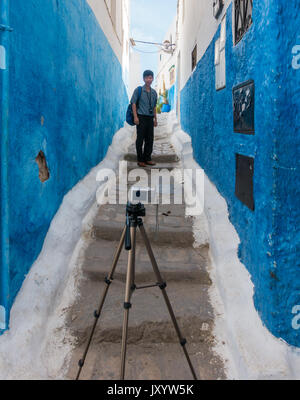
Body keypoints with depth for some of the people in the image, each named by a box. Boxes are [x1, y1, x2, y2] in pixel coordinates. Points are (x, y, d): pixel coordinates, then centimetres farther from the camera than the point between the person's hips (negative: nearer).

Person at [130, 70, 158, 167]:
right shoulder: (138, 90, -2)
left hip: (150, 118, 5)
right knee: (140, 139, -2)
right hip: (141, 117, -5)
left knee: (150, 139, 7)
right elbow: (133, 103, -5)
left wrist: (155, 118, 17)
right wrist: (135, 117, -13)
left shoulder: (154, 92, 13)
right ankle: (140, 160, 5)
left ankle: (147, 158, 17)